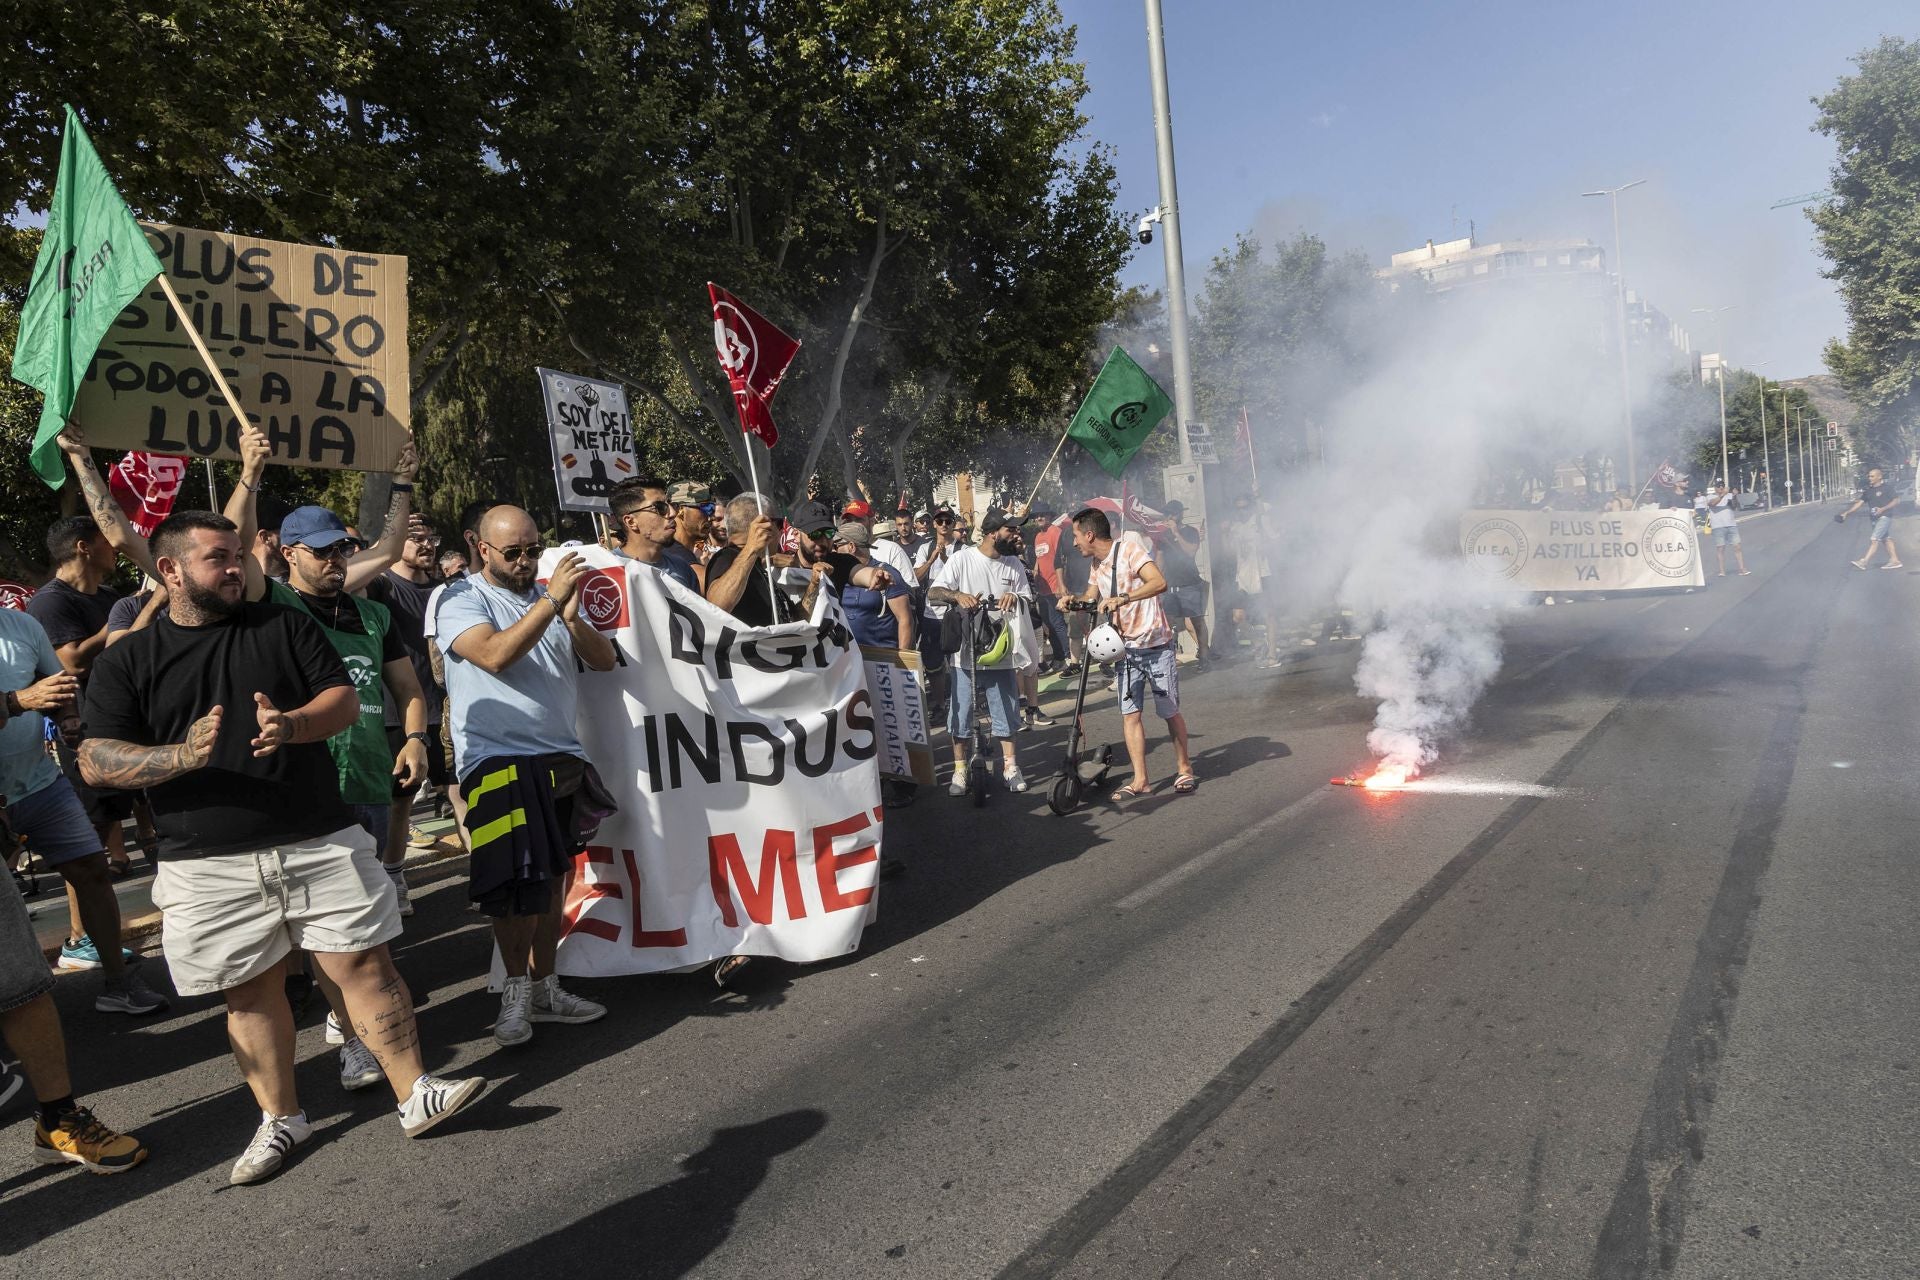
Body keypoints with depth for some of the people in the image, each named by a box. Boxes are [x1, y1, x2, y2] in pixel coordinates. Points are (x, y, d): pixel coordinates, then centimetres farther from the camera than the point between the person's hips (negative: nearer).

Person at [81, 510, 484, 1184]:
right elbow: (95, 761, -2)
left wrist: (291, 726, -18)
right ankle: (280, 1119, 27)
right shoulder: (127, 661, 5)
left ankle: (415, 1095, 10)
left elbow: (344, 699, 2)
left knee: (364, 963, 0)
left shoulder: (286, 625, 7)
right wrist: (180, 756, -20)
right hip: (209, 867, 0)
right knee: (251, 992, 10)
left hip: (321, 843, 0)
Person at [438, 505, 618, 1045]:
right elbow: (495, 656, -21)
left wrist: (572, 616, -13)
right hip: (498, 758, -6)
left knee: (552, 878, 11)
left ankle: (543, 988, 23)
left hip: (561, 757, 6)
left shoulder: (550, 595, 15)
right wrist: (550, 600, -23)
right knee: (517, 884, -8)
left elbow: (604, 659, 5)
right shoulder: (461, 600, -1)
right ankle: (516, 991, 10)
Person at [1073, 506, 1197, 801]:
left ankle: (1184, 769, 21)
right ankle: (1140, 779, 6)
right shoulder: (1097, 564, 10)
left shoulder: (1129, 550, -14)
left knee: (1170, 712, 4)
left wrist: (1121, 598, -38)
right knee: (1129, 714, 1)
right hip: (1126, 648, 7)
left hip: (1156, 646, -7)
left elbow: (1159, 582, -28)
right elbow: (1090, 598, 19)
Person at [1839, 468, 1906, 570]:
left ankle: (1864, 562, -17)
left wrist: (1883, 509, -19)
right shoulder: (1868, 491, 11)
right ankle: (1895, 561, 19)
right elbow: (1859, 503, 10)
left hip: (1885, 517, -8)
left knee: (1874, 539, -13)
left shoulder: (1887, 488, -7)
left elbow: (1896, 500, -8)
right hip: (1875, 518, 8)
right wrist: (1846, 513, 1)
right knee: (1887, 539, 12)